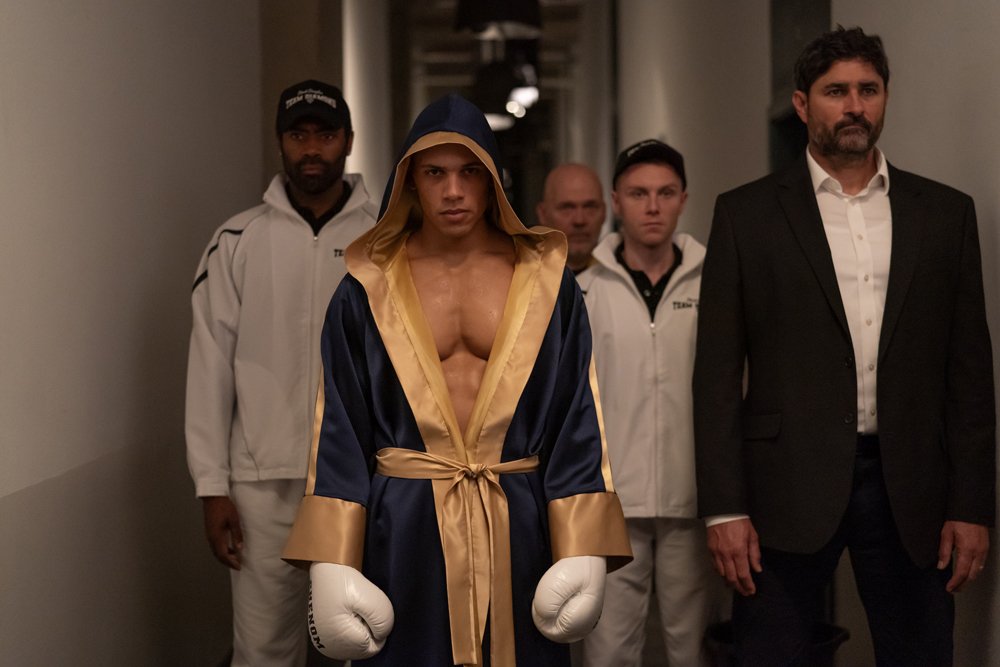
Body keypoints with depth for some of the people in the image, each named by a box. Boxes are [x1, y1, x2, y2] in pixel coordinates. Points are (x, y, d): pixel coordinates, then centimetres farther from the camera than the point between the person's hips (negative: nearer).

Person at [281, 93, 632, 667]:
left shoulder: (545, 283, 3)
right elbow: (337, 430, 1)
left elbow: (579, 418, 0)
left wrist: (584, 553, -7)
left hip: (518, 529, 1)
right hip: (402, 532, 0)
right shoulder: (367, 291, 2)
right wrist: (332, 566, -5)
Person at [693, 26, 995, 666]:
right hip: (788, 488, -1)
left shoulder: (946, 212, 8)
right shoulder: (746, 213, 3)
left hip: (911, 490, 2)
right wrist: (725, 508, -7)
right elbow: (718, 372, 0)